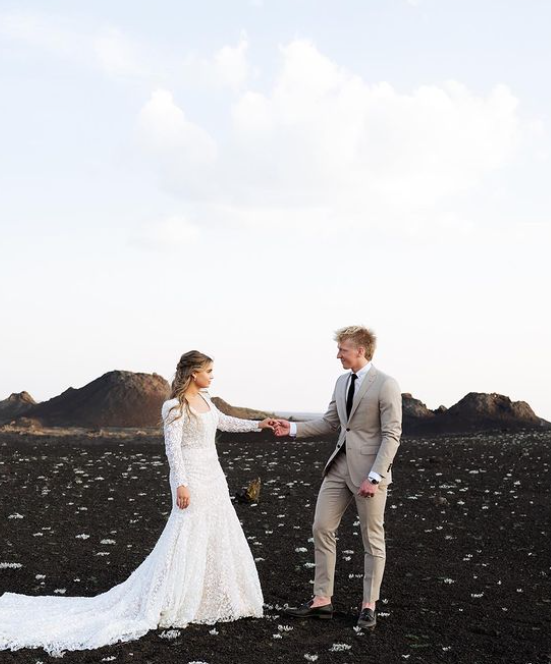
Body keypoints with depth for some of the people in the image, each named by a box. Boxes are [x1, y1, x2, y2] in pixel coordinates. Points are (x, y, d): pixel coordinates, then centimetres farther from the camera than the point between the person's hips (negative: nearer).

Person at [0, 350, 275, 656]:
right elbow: (173, 448, -18)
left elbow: (222, 421, 27)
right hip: (192, 478, -9)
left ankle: (210, 598, 20)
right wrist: (181, 483, -24)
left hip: (212, 477, 9)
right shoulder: (175, 406, -14)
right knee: (185, 539, -8)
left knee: (217, 537, 10)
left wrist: (257, 425, 25)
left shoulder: (204, 399, 11)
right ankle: (153, 605, -2)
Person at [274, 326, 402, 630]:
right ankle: (322, 600, 12)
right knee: (321, 528, 4)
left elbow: (391, 436, -15)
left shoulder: (386, 385, -13)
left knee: (372, 538, 4)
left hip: (368, 470, -7)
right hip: (339, 466, 7)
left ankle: (369, 605, 15)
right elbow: (329, 423, 17)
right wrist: (293, 428, 4)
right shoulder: (342, 382, 10)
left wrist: (374, 477, -20)